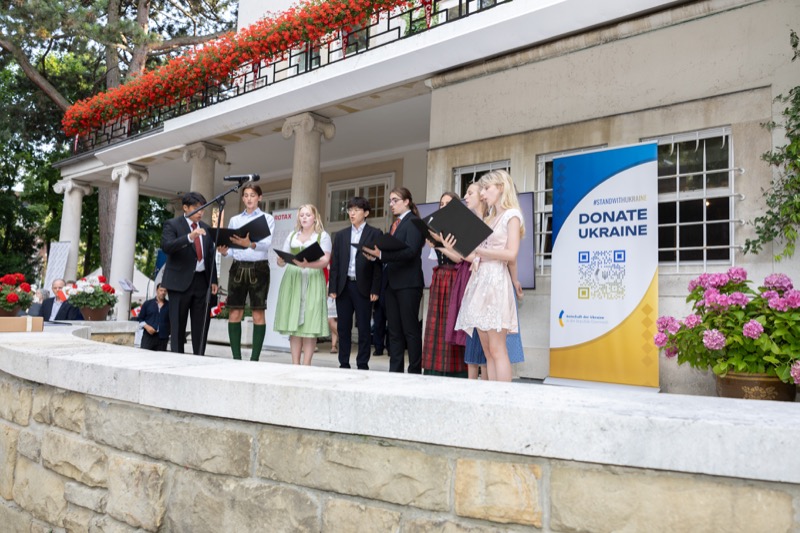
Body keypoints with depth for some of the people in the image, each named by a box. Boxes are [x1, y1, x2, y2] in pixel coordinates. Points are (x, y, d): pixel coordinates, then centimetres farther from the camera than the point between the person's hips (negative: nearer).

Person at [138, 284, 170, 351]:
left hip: (162, 338, 0)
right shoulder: (147, 304, 10)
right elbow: (140, 318, 11)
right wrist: (146, 326, -7)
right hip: (148, 336, 0)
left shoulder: (169, 306, 8)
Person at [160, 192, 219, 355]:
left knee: (201, 324, 5)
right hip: (180, 281, -5)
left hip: (202, 280, 5)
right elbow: (166, 246, -19)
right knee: (178, 324, 0)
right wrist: (189, 237, -32)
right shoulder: (172, 225, -1)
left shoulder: (206, 228, 15)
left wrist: (213, 280, 10)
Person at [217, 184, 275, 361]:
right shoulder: (234, 220, 15)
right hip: (238, 268, 3)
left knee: (258, 314, -3)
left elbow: (267, 244, -12)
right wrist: (224, 251, -11)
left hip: (258, 268, -3)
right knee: (234, 313, 0)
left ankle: (255, 358, 1)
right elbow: (231, 247, 13)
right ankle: (236, 357, 6)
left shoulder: (267, 218, 4)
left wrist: (250, 244, -32)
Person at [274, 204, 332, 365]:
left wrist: (307, 264, -24)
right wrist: (280, 261, -9)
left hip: (312, 281, -3)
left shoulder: (323, 236, 7)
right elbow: (282, 261, 15)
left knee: (309, 325, -7)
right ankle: (295, 364, 3)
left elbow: (325, 261, -6)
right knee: (293, 324, 0)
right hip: (292, 280, 4)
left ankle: (306, 365, -6)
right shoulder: (292, 235, 19)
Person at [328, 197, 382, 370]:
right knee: (343, 327, 7)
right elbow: (335, 263, 10)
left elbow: (378, 262, -4)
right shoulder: (341, 235, 13)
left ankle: (363, 365, 9)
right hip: (344, 286, 4)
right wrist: (332, 288, 2)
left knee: (363, 328, 2)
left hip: (363, 287, -4)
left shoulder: (375, 234, 1)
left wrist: (375, 290, -10)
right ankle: (344, 364, 15)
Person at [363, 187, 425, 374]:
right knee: (394, 329, 10)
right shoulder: (395, 224, 18)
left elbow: (410, 251, -19)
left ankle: (415, 371, 4)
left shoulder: (414, 222, -7)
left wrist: (382, 254, -24)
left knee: (410, 328, -3)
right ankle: (395, 370, 15)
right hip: (392, 283, 8)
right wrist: (376, 255, -3)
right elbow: (390, 252, 15)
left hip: (408, 283, -8)